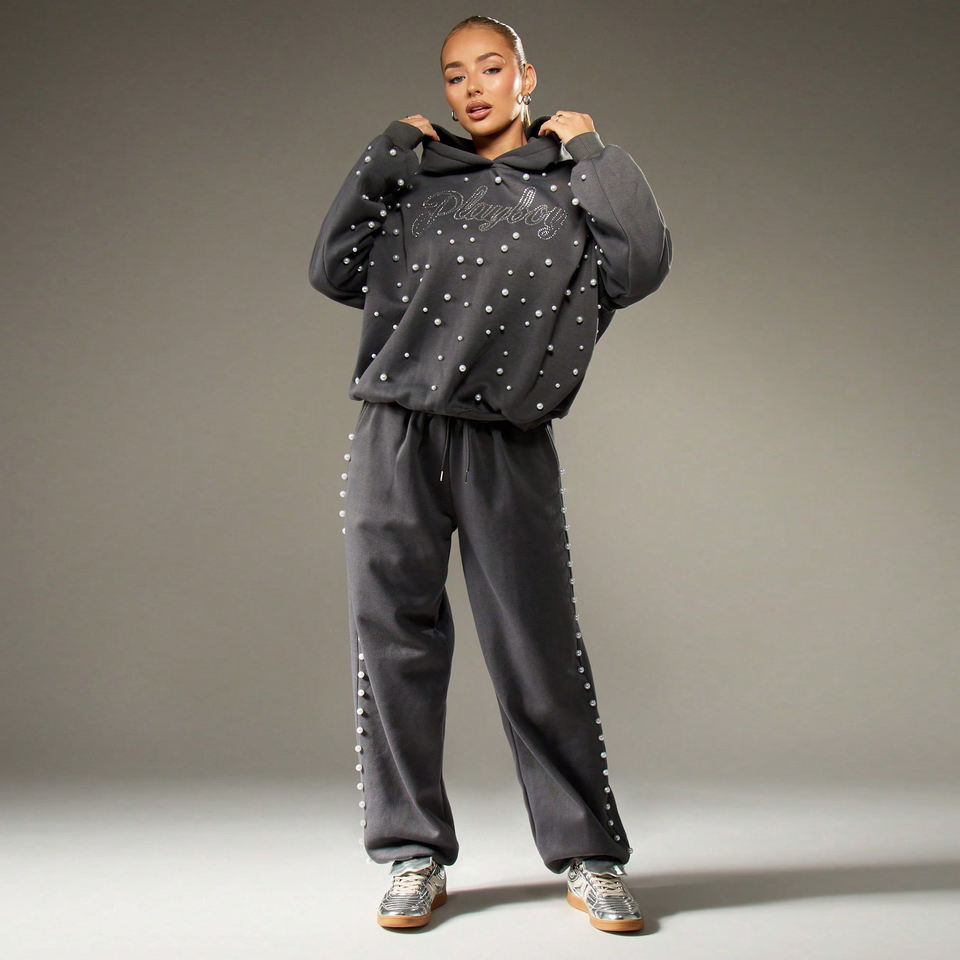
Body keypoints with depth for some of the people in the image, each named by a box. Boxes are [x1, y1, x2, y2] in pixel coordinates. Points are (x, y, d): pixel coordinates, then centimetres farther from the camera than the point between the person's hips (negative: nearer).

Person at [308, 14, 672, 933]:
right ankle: (414, 855, 14)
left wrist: (589, 149, 1)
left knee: (539, 651, -2)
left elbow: (640, 265, -6)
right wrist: (383, 153, 8)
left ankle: (587, 857, 12)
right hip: (394, 440, 3)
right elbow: (335, 271, 8)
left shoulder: (568, 183, 11)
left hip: (506, 447, -2)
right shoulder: (417, 179, 17)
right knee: (393, 637, 2)